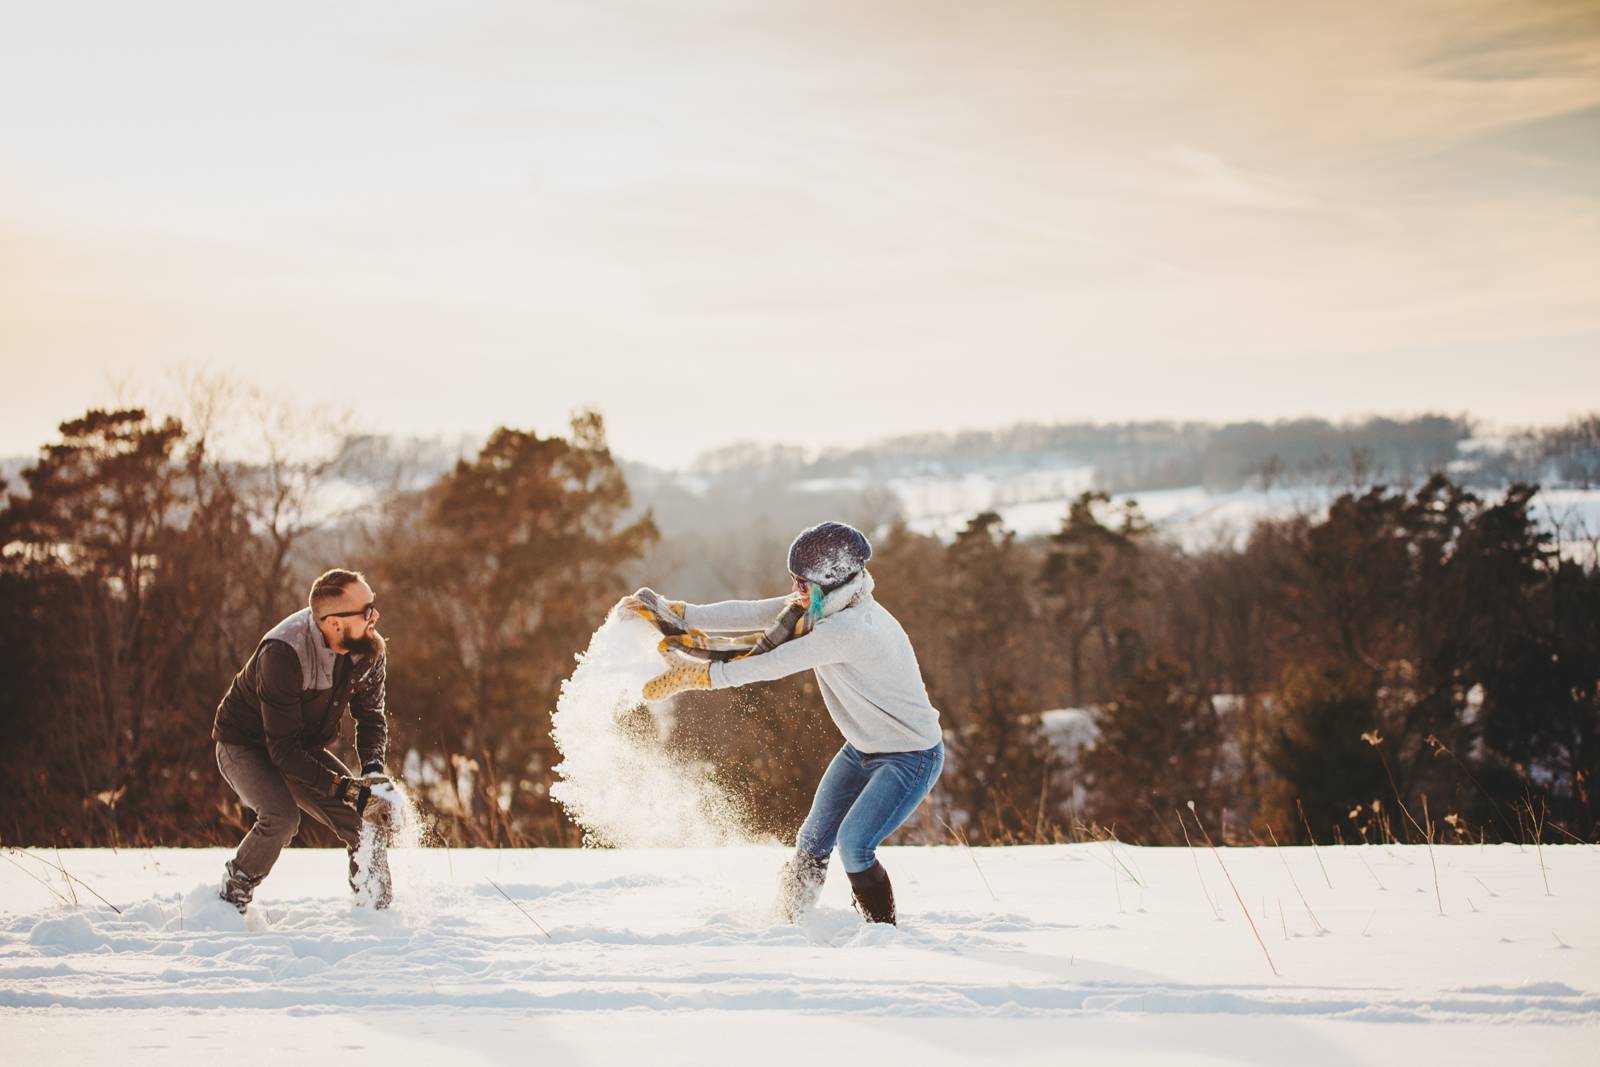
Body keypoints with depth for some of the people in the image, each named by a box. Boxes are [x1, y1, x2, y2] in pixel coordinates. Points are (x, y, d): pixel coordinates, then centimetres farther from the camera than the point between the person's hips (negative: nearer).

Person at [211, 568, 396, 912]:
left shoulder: (370, 648, -16)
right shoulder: (283, 655, -36)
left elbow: (371, 715, -1)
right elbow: (283, 750, -32)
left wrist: (373, 768, -20)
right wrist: (340, 786, -38)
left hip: (305, 748, 6)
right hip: (244, 746, -6)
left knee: (373, 817, -8)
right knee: (282, 816, -31)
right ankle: (228, 902, -9)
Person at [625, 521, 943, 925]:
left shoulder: (852, 628, -32)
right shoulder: (821, 605, -5)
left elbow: (772, 665, -32)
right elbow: (749, 613, -6)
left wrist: (694, 675, -29)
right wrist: (676, 613, -15)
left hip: (913, 757, -9)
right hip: (863, 748, 9)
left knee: (854, 844, -18)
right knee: (812, 841, 9)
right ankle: (790, 922, 24)